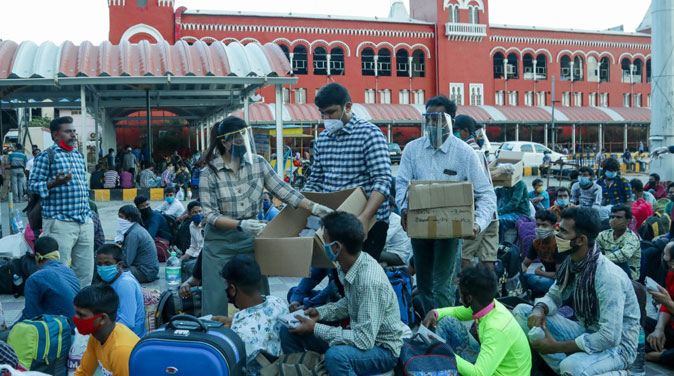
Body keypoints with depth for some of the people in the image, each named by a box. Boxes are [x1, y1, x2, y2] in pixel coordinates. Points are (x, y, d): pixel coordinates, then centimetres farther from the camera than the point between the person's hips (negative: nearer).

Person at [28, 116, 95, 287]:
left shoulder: (79, 156, 18)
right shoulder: (46, 156, -3)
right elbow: (34, 185, -6)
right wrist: (54, 183, -24)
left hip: (85, 221, 7)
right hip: (60, 222, -7)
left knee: (85, 270, 10)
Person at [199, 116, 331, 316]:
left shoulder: (257, 163, 0)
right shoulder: (209, 173, -9)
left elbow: (282, 190, -2)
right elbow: (210, 215, -13)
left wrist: (313, 207, -13)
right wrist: (240, 224, -27)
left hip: (250, 239, 3)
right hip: (220, 242, -3)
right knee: (217, 301, 2)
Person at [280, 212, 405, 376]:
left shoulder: (371, 281, -31)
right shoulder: (346, 266, -5)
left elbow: (364, 341, -30)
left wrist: (315, 328, -23)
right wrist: (320, 313, -1)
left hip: (383, 348, -8)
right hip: (363, 334, 8)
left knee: (335, 356, -39)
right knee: (288, 330, 4)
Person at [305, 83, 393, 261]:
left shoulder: (370, 134, -9)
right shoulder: (322, 138, 12)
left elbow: (382, 181, -18)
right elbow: (315, 181, 18)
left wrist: (365, 216, -30)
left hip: (368, 221, -6)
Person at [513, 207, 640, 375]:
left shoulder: (608, 276, -27)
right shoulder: (571, 263, -4)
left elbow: (610, 337, -29)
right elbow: (553, 296, 11)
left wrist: (556, 347, -23)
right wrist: (539, 309, -15)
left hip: (617, 344, -8)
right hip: (585, 332, 8)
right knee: (522, 311, -5)